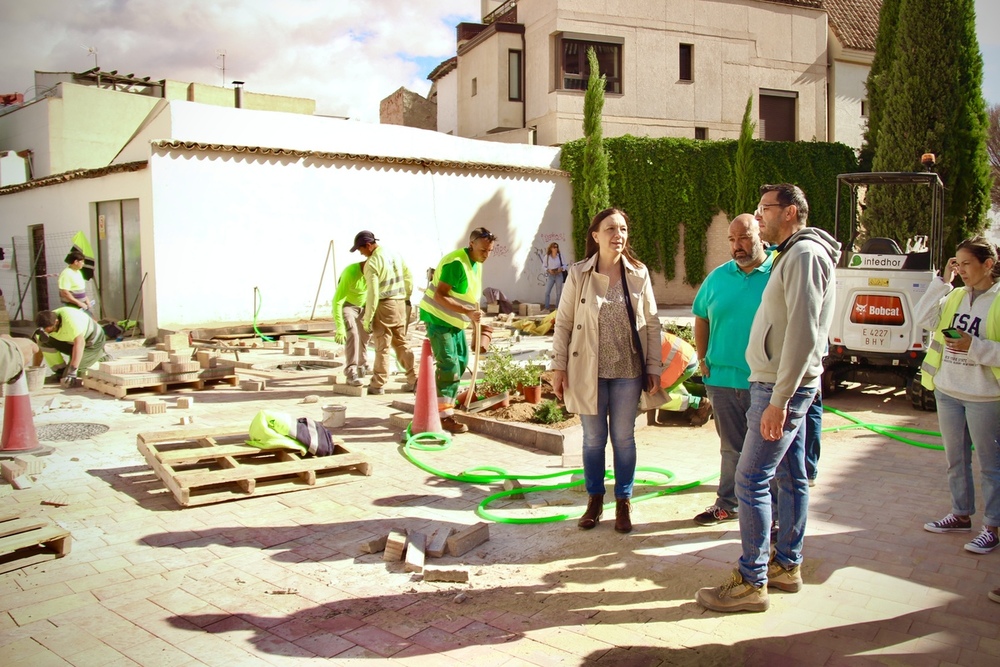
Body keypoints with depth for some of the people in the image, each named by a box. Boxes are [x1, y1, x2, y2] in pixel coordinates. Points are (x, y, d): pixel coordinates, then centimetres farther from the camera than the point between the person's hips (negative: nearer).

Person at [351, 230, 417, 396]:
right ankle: (413, 380, 15)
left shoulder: (372, 263, -13)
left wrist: (367, 319, -12)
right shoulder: (395, 255, 9)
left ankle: (377, 385, 6)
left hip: (384, 306, -7)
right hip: (400, 304, 7)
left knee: (382, 347, 0)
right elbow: (409, 278, 11)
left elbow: (373, 294, -17)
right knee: (401, 343, 15)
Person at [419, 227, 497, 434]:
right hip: (438, 318, -9)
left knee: (461, 361, 15)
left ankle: (442, 403, 29)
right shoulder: (456, 263, -24)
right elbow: (440, 296, -29)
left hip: (456, 320, 9)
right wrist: (468, 312, -34)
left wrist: (475, 317, 12)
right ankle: (445, 416, -7)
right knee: (449, 365, -12)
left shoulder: (477, 263, 6)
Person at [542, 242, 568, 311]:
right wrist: (548, 270, -14)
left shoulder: (560, 255, 0)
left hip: (559, 275, 0)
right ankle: (546, 308, 0)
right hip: (550, 275, 0)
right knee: (547, 292, -6)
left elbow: (564, 265, 4)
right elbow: (544, 266, 4)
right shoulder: (547, 256, 0)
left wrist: (561, 268, -16)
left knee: (559, 293, 4)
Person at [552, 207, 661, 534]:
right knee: (593, 439, 11)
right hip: (588, 372, 0)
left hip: (628, 372, 1)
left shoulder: (639, 273, -1)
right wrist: (559, 367, -4)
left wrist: (654, 367, 1)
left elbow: (652, 324, 3)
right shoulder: (578, 274, -4)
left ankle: (623, 503, 25)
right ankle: (594, 500, 28)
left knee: (623, 438, 11)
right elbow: (563, 323, -1)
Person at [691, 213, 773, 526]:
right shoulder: (718, 276, 7)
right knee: (731, 447, 17)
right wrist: (703, 359, 9)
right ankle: (728, 504, 30)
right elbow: (701, 318, 17)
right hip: (722, 378, 4)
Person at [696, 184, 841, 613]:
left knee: (751, 479, -8)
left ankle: (751, 583, 0)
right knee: (790, 477, 15)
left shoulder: (805, 253, -15)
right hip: (781, 387, 10)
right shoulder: (793, 254, 17)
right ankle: (787, 566, 26)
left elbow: (803, 332, -23)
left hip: (781, 387, -10)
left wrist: (778, 400, -24)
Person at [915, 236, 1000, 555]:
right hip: (948, 391, 6)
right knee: (955, 459, 16)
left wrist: (974, 346, -25)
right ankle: (961, 515, 30)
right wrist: (943, 280, -5)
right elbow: (923, 317, -4)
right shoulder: (956, 296, 7)